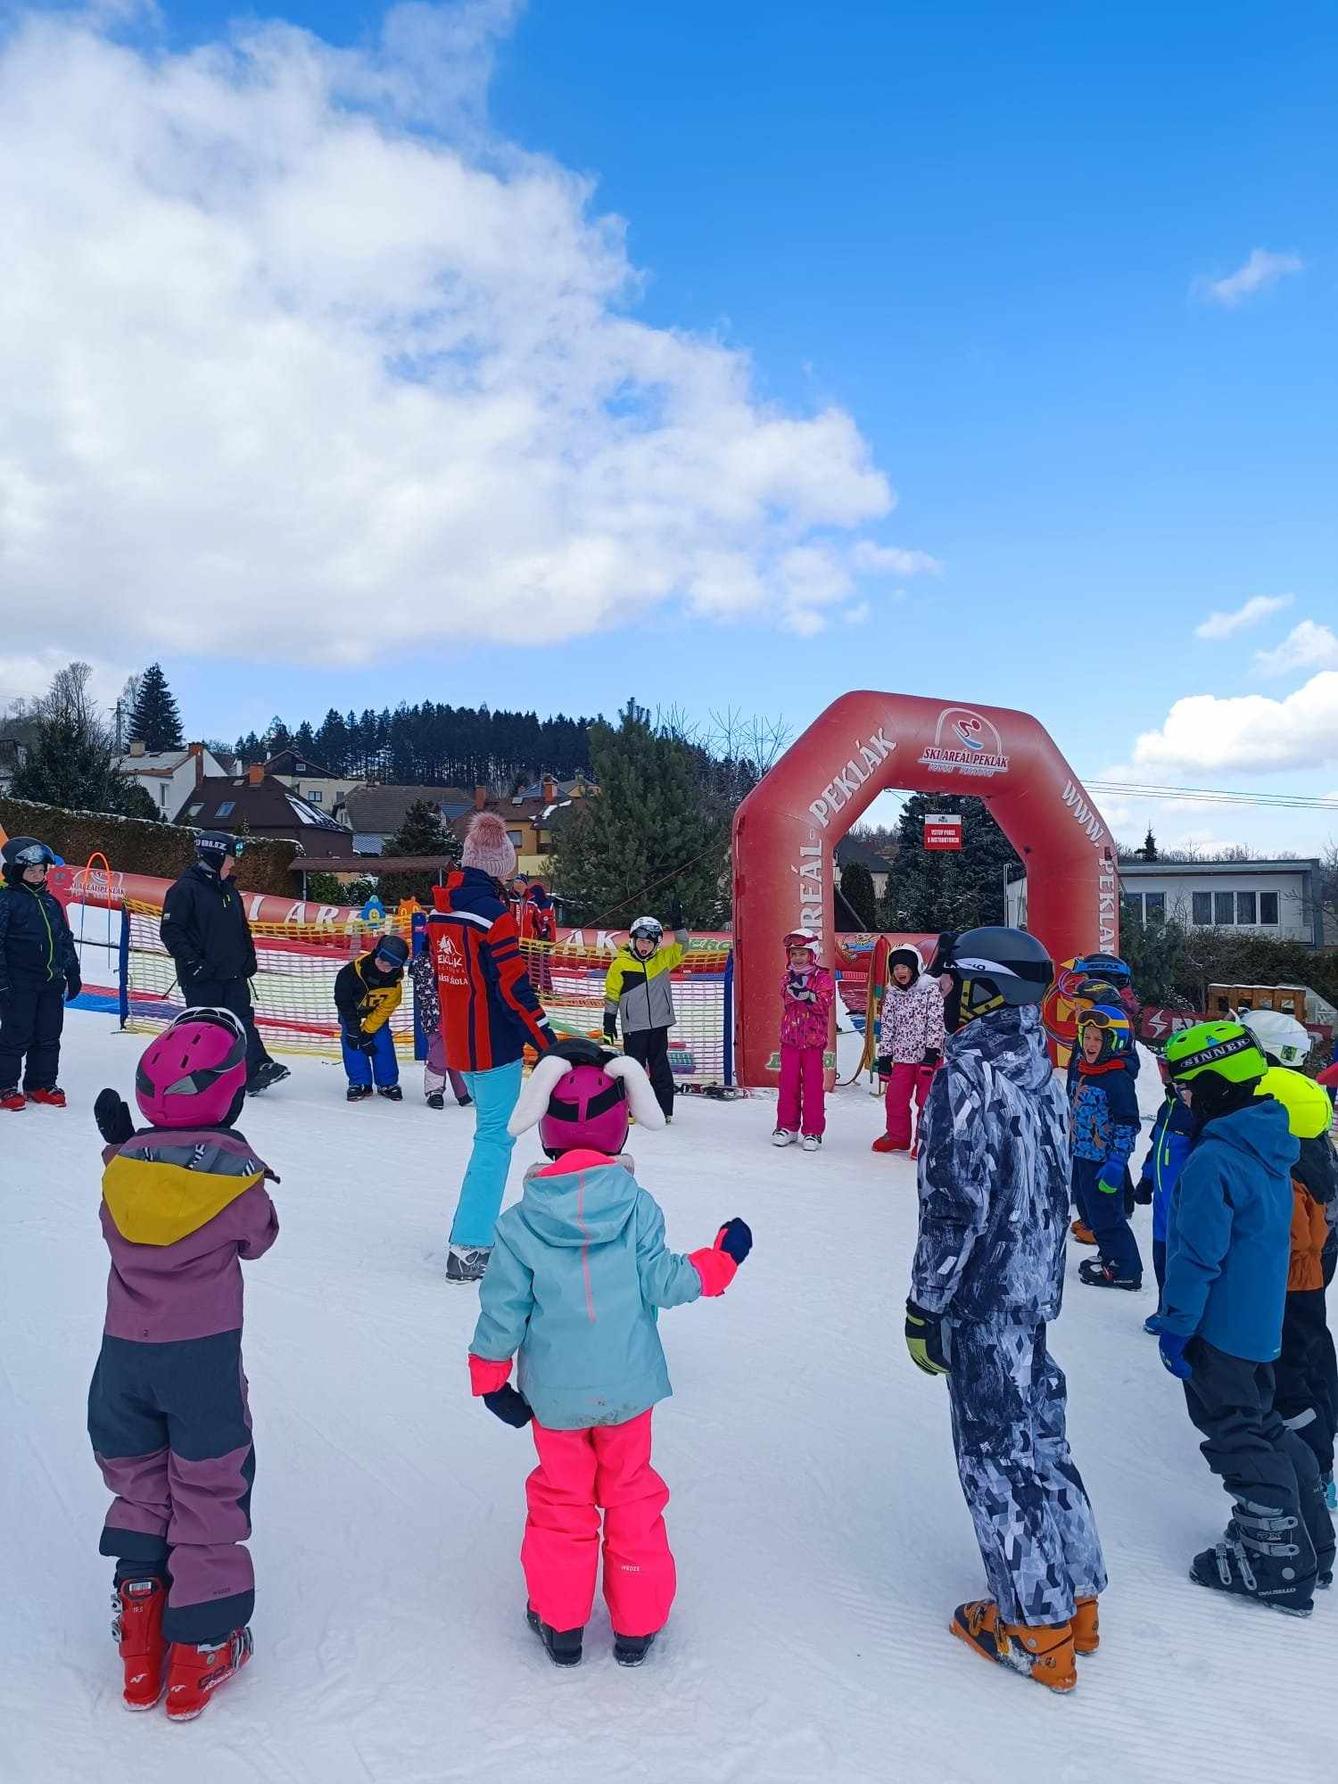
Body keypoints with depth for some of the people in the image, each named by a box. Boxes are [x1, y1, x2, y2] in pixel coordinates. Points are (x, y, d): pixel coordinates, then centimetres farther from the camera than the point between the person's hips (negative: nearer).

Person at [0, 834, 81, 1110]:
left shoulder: (51, 901, 15)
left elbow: (65, 939, 21)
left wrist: (73, 973, 18)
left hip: (51, 983, 6)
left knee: (49, 1036, 10)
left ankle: (42, 1084, 20)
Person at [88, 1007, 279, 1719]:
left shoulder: (124, 1162, -8)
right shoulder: (236, 1170, -16)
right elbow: (258, 1238, 3)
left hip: (125, 1353, 3)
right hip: (205, 1356, -3)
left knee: (138, 1478, 22)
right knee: (208, 1490, 11)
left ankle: (141, 1623, 26)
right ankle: (200, 1648, 20)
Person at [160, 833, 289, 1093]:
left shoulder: (229, 890, 15)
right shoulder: (185, 889, -9)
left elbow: (242, 928, 25)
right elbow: (170, 930, -13)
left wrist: (249, 957, 13)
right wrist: (191, 962, -18)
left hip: (233, 974, 7)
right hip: (201, 976, -6)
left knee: (242, 1019, -2)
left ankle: (256, 1070, -8)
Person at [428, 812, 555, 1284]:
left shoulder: (439, 913, 7)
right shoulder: (493, 914, -19)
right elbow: (513, 988, -20)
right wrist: (548, 1044, -14)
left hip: (458, 1043, 9)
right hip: (494, 1045, -8)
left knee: (490, 1128, 22)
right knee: (495, 1138, -2)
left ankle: (479, 1227, 29)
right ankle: (469, 1248, -3)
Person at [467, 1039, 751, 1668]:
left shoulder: (522, 1221, -14)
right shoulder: (637, 1205, -15)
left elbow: (503, 1309, -9)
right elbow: (665, 1284, -12)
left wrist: (490, 1379, 6)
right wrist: (724, 1256, 4)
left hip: (554, 1392, 0)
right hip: (627, 1385, 1)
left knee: (561, 1497, 19)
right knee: (631, 1495, 18)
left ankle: (560, 1621, 30)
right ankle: (637, 1625, 29)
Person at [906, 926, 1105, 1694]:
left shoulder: (967, 1079, -22)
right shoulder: (1040, 1071, 5)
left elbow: (956, 1207, -22)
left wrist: (924, 1306, -13)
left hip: (983, 1297, -8)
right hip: (1035, 1289, 8)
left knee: (1000, 1452, 5)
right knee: (1039, 1435, 19)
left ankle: (1036, 1629, 18)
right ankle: (1076, 1599, 32)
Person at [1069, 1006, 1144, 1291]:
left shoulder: (1118, 1080, -18)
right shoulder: (1083, 1072, 7)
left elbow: (1127, 1126, -18)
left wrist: (1116, 1163, -21)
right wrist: (1070, 1150, 21)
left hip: (1103, 1163, -9)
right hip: (1081, 1157, 9)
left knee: (1106, 1215, -2)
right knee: (1089, 1211, 19)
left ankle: (1126, 1270, 11)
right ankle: (1109, 1256, 35)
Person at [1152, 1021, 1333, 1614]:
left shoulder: (1212, 1161, -25)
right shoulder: (1270, 1148, 5)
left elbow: (1197, 1256, -25)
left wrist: (1175, 1328, -16)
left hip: (1221, 1326, -9)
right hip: (1261, 1320, 9)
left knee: (1236, 1437, 4)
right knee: (1262, 1423, 22)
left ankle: (1276, 1565, 13)